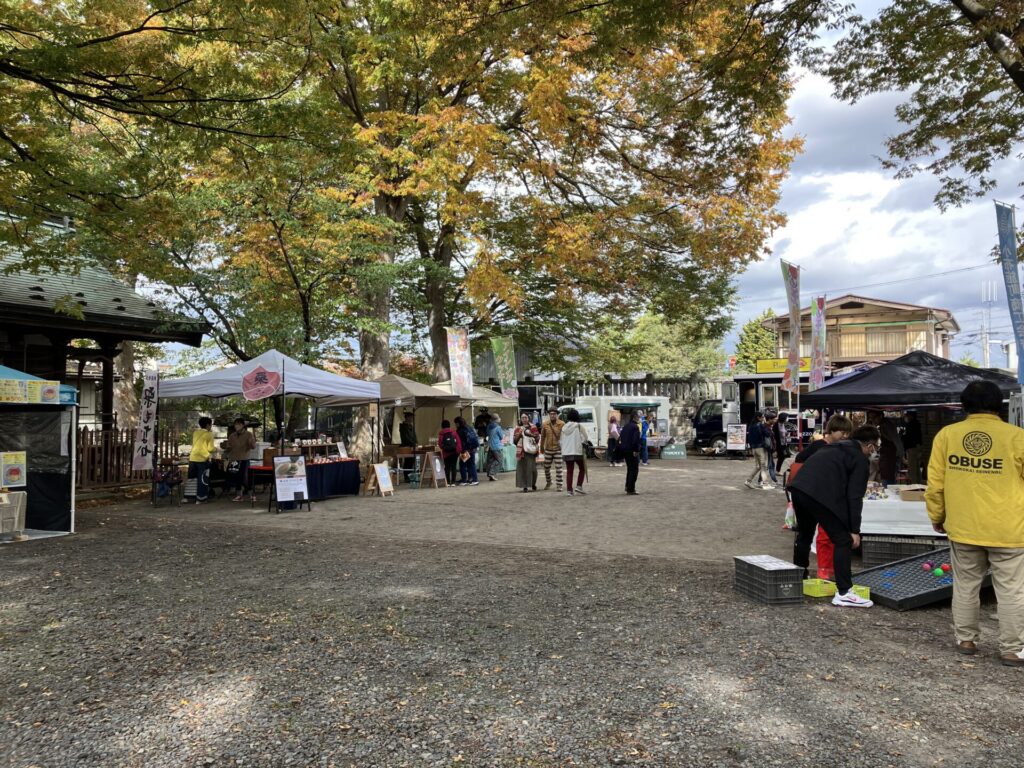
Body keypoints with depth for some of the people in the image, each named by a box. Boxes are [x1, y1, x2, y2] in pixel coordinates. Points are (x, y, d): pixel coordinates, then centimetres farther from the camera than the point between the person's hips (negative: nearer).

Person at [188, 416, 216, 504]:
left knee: (192, 478, 14)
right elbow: (210, 448, -9)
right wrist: (215, 448, 12)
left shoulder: (195, 433, 11)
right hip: (203, 459, -5)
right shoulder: (209, 434, -6)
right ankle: (200, 498, 4)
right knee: (202, 479, 3)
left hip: (193, 458, 5)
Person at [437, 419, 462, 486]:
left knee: (447, 467, 7)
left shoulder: (441, 433, 1)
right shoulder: (454, 432, 4)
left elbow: (439, 444, -4)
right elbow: (458, 441, -2)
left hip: (446, 453, 0)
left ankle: (448, 482, 4)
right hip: (454, 452, 0)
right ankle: (453, 482, 2)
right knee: (453, 467, 4)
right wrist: (459, 450, -1)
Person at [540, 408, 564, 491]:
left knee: (558, 468, -3)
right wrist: (541, 447, 16)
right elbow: (542, 437, 9)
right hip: (548, 450, 3)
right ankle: (548, 482, 35)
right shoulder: (545, 424, -2)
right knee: (546, 468, 12)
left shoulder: (562, 424, -9)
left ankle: (558, 485, 5)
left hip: (558, 449, -3)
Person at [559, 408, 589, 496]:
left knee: (569, 471, 8)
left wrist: (562, 448, 22)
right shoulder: (579, 426, -8)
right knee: (582, 469, 12)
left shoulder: (564, 427, 5)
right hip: (577, 451, -4)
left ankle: (570, 490, 7)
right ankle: (578, 486, 1)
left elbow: (560, 441, 9)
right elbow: (585, 438, -2)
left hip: (566, 452, 4)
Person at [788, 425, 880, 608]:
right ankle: (844, 593, -1)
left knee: (805, 534, 26)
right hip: (820, 495, -8)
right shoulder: (860, 459, 7)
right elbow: (855, 496, -1)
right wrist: (855, 530, 0)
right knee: (843, 540, 1)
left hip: (798, 487, 9)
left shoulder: (836, 449, 30)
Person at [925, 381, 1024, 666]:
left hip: (963, 528, 2)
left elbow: (935, 483, 1)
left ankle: (965, 640, 25)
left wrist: (937, 516, 14)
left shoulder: (946, 435, -3)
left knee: (965, 587, 15)